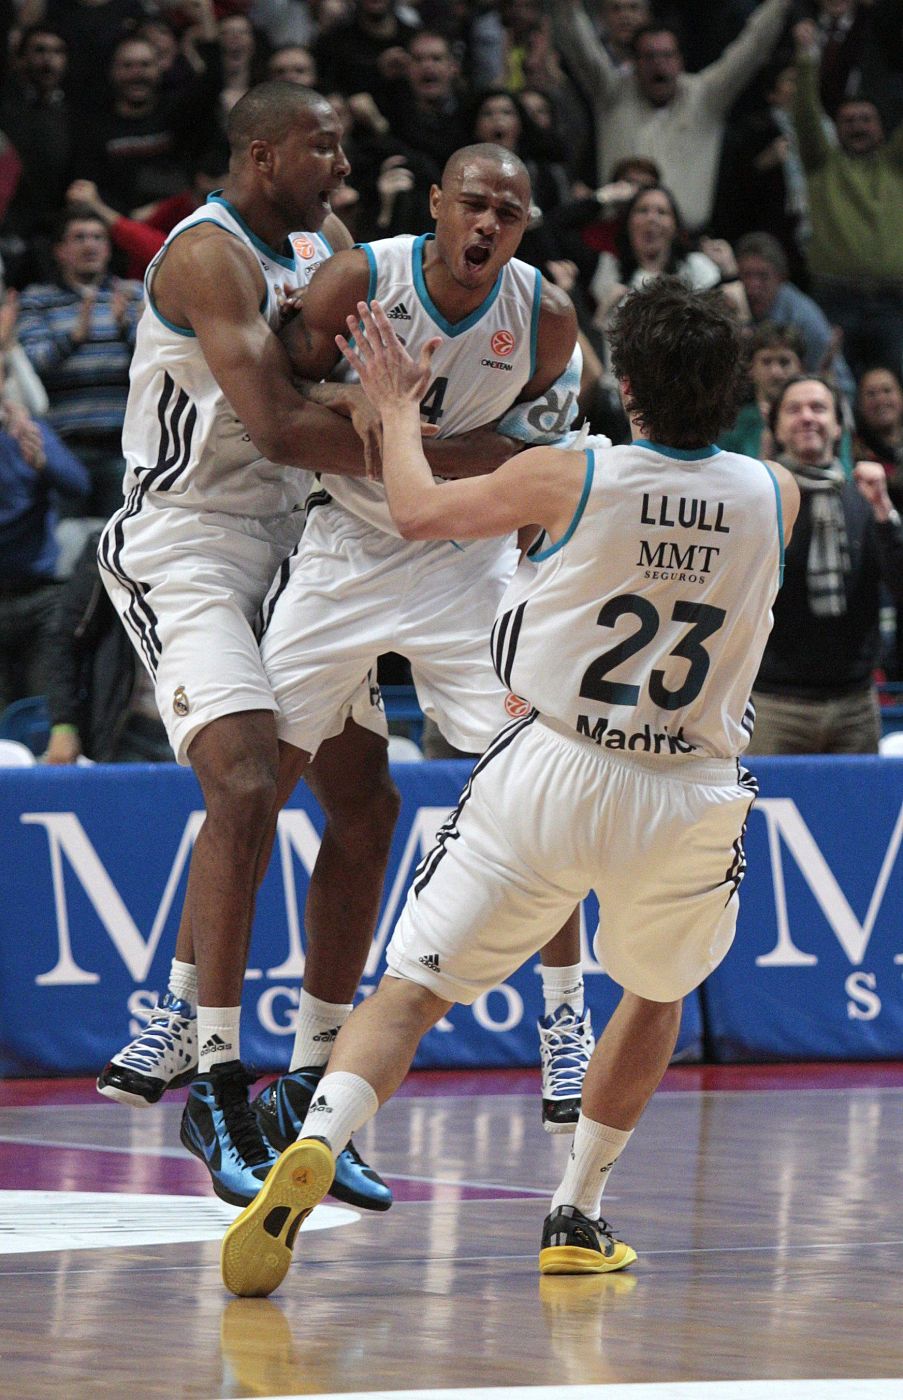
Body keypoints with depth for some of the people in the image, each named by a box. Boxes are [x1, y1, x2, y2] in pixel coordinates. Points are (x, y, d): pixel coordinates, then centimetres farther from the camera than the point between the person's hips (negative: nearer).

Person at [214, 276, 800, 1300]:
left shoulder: (568, 478, -7)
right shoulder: (774, 498, 1)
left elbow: (417, 512, 7)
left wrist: (398, 406, 25)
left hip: (548, 777, -2)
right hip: (687, 799, 2)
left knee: (413, 990, 2)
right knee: (657, 990, 29)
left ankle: (315, 1146, -23)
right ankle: (576, 1217, 28)